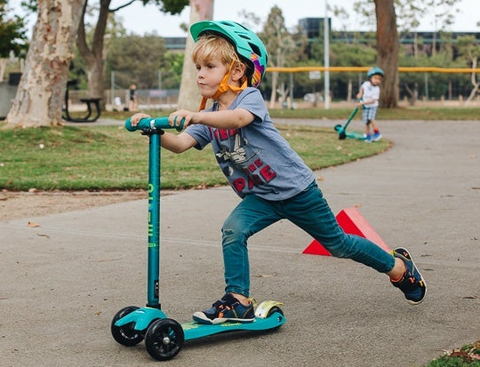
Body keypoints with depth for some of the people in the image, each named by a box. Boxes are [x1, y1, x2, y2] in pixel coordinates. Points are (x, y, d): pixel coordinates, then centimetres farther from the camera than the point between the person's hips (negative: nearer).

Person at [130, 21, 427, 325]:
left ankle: (399, 266, 31)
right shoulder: (208, 117, 1)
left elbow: (238, 119, -44)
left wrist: (196, 116, -58)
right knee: (233, 231, -22)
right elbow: (180, 144, -16)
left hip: (296, 188, -5)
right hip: (260, 197, 6)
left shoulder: (250, 97, -19)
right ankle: (239, 302, -12)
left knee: (338, 244, 9)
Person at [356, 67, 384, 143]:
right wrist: (360, 94, 7)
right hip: (365, 107, 4)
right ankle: (368, 136, 12)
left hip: (373, 106, -4)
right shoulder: (366, 84, -8)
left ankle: (377, 133, -13)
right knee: (366, 122, 2)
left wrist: (363, 103, -29)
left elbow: (373, 100, -26)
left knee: (371, 118, -25)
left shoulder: (376, 89, -20)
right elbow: (362, 88, 19)